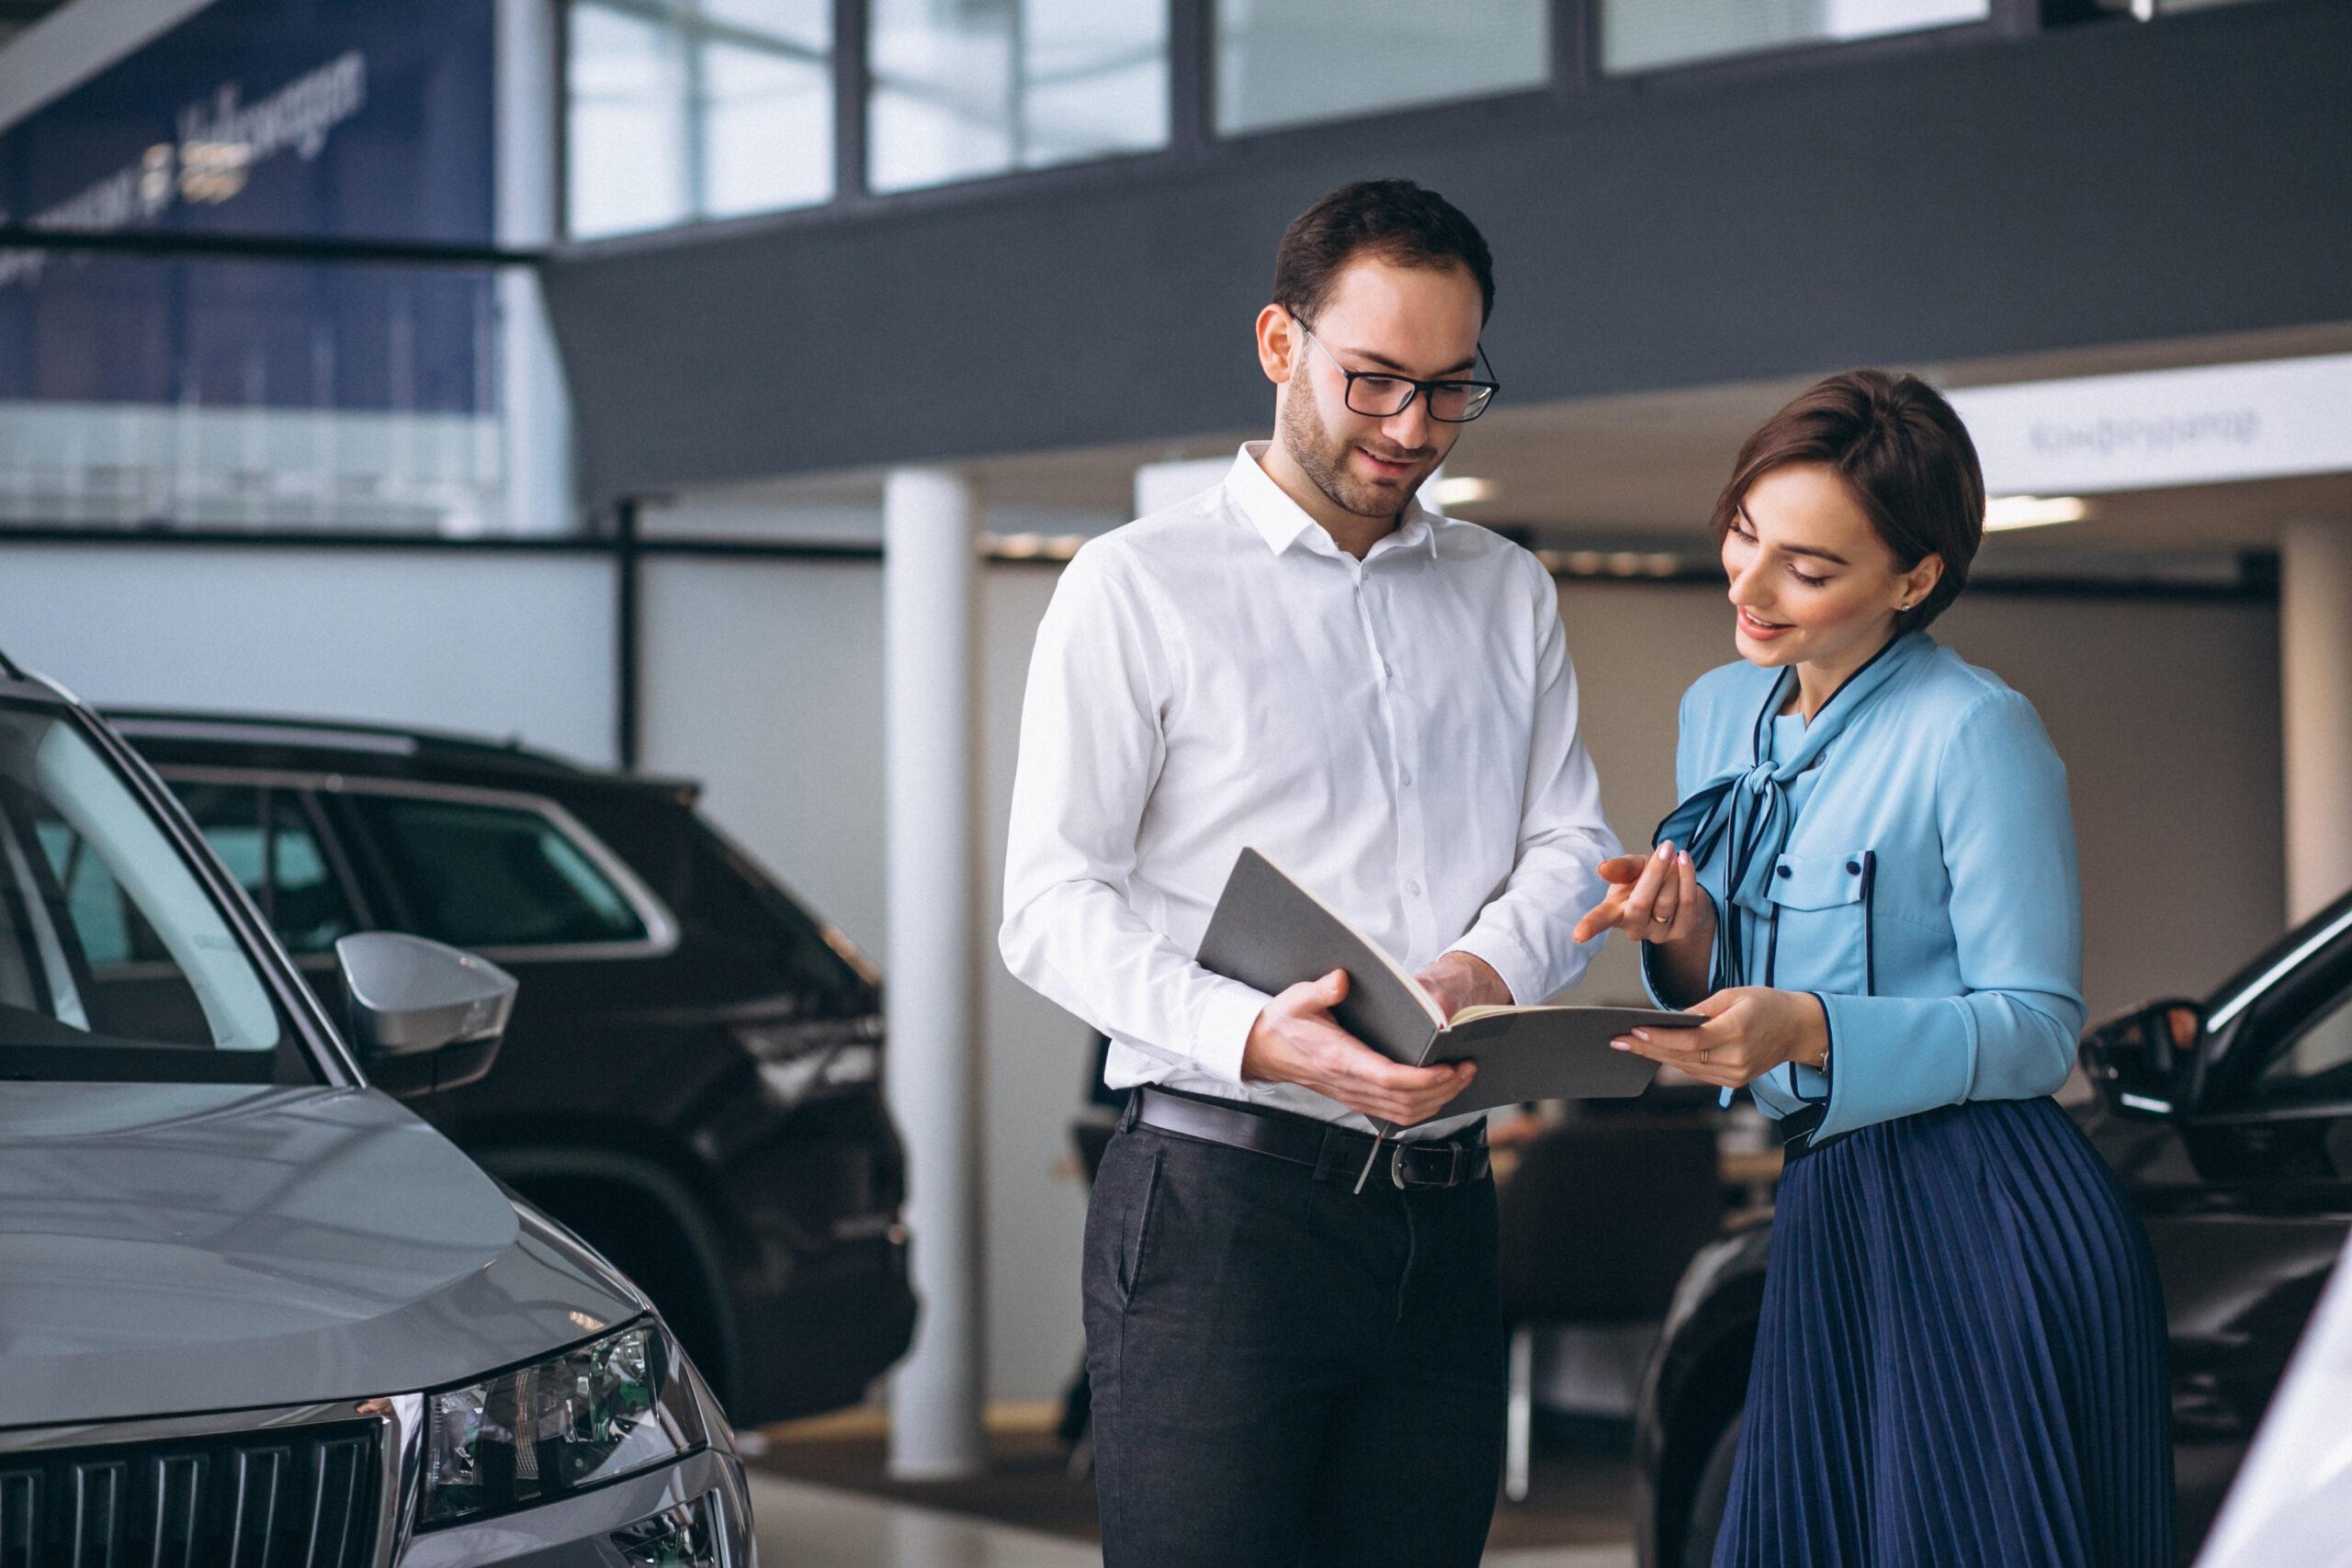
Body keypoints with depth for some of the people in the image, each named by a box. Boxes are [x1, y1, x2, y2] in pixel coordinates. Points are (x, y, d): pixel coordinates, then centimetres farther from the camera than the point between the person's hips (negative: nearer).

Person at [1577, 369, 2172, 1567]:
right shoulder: (1719, 712, 11)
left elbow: (2037, 1027, -13)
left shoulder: (1975, 732, -12)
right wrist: (1685, 937, -6)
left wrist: (1809, 1029, -25)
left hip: (1990, 1230, -7)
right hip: (1826, 1211, 7)